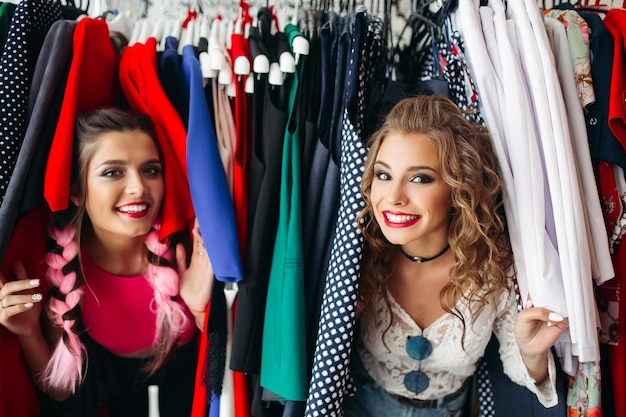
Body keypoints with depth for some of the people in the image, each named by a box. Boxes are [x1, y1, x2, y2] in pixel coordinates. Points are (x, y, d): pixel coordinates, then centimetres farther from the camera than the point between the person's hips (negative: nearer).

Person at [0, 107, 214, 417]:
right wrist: (28, 333, -25)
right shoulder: (59, 264, -19)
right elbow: (61, 391, -8)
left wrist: (202, 312, -29)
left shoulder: (186, 247, -21)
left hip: (186, 387, 0)